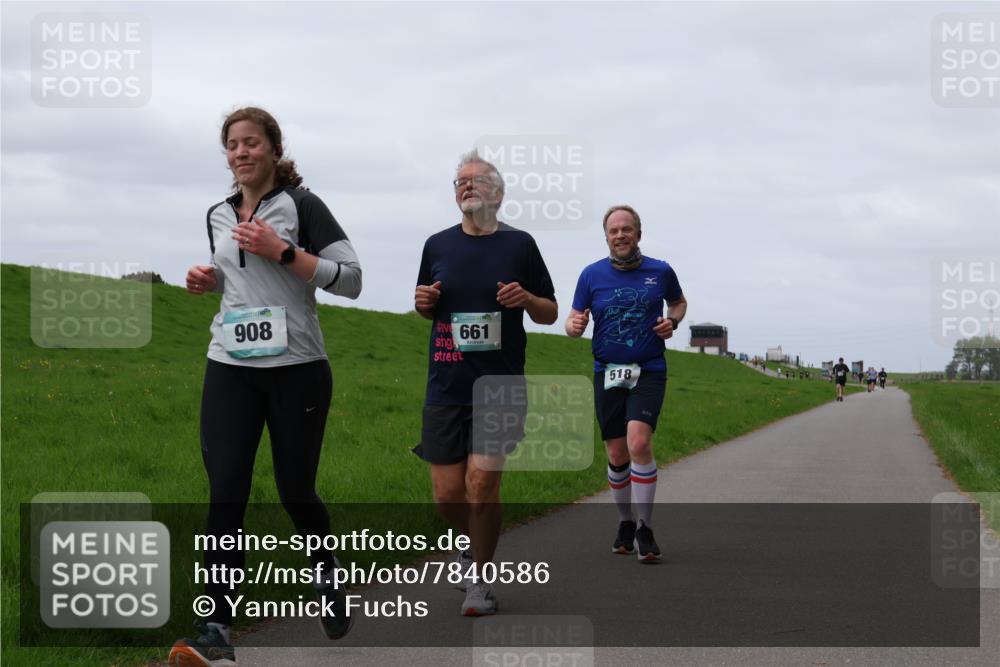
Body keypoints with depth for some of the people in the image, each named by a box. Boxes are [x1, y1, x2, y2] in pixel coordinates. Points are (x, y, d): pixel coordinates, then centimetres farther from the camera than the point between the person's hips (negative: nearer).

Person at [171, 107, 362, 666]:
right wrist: (208, 279, 9)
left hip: (296, 369, -4)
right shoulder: (220, 216, 13)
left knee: (296, 491, 6)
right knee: (226, 493, -9)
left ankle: (328, 580, 36)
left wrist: (282, 251, -17)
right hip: (230, 369, 4)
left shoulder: (301, 206, -4)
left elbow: (351, 278, -10)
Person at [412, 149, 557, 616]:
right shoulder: (438, 245, 10)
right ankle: (475, 541, 33)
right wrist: (423, 302, -1)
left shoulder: (518, 244, 4)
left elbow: (550, 313, 9)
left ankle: (480, 580, 6)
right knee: (447, 494, 0)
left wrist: (526, 299, -12)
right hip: (446, 386, 3)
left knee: (482, 483, -12)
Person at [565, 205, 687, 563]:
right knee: (617, 456, 7)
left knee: (639, 442, -21)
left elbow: (678, 302, 20)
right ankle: (625, 523, 27)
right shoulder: (592, 274, 1)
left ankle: (645, 529, -12)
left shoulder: (660, 271, 1)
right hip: (607, 372, 2)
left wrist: (672, 321, -2)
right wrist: (574, 325, -20)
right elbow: (574, 320, 4)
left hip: (648, 371, -2)